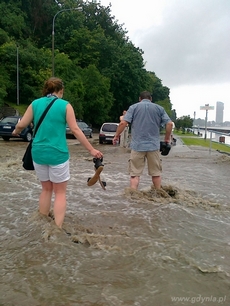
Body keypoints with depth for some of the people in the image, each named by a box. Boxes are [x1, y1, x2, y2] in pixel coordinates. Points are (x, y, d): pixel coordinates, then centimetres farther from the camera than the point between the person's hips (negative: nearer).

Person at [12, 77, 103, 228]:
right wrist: (92, 150, -4)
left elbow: (21, 125, 6)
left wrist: (16, 132, 30)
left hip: (39, 153, 4)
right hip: (58, 154, -4)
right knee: (60, 192, 6)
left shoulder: (35, 103, 5)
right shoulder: (65, 105, -4)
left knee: (46, 189, 20)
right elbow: (75, 130, -8)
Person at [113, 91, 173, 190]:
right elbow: (169, 124, 2)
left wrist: (116, 136, 6)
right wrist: (167, 138, 14)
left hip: (137, 145, -1)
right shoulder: (159, 108, 10)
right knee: (156, 172, 13)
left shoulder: (133, 107, 6)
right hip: (154, 145, 2)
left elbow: (123, 123, -5)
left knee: (135, 173, 3)